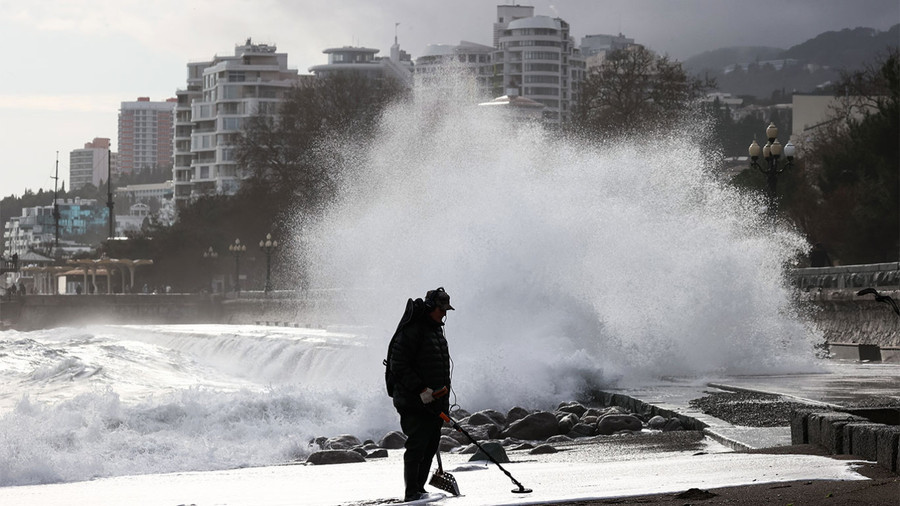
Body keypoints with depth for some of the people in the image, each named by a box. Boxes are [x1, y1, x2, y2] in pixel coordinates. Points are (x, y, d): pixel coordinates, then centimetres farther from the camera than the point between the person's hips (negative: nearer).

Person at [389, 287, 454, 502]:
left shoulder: (436, 330, 17)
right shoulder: (411, 331, -12)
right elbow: (399, 367, -17)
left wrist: (443, 391, 15)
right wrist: (421, 390, -22)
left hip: (435, 402, 9)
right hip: (414, 404, -9)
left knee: (431, 445, 10)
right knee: (417, 447, -10)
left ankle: (419, 488, 18)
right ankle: (411, 492, -7)